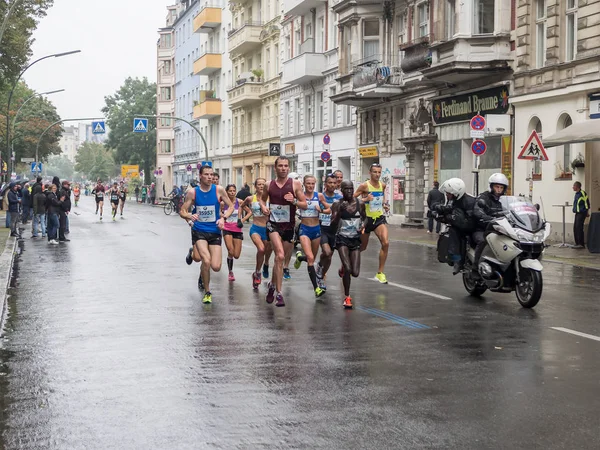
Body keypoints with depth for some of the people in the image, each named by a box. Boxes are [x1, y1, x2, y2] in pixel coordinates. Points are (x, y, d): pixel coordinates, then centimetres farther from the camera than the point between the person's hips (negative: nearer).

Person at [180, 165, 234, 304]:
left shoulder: (218, 190, -4)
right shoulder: (192, 192, -4)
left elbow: (231, 206, 4)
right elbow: (182, 212, 0)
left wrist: (223, 218, -14)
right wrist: (189, 216, -22)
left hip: (215, 231, 2)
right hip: (199, 231, -1)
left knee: (216, 267, -6)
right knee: (206, 260, -23)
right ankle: (207, 293, -1)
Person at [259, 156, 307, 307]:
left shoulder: (295, 184, -2)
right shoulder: (269, 185, 3)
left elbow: (305, 205, 0)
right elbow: (262, 198, 21)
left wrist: (294, 201, -19)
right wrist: (263, 207, 0)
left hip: (289, 226, 1)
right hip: (273, 224, -1)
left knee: (279, 258, 12)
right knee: (280, 256, -19)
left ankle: (273, 284, 38)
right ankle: (279, 293, -16)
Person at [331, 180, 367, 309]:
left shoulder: (360, 204, 0)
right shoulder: (337, 205, -6)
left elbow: (365, 218, 16)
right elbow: (333, 226, -10)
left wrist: (363, 225, -6)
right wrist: (339, 211, -22)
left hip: (356, 239, 3)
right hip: (342, 239, -2)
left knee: (355, 273, -4)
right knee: (347, 269, -18)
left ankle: (344, 268, 34)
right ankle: (347, 297, 2)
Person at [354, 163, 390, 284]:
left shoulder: (382, 185, 1)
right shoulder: (365, 185, -13)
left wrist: (385, 205, 4)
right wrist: (365, 199, -25)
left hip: (379, 218, 3)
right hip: (367, 218, -3)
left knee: (385, 243, -18)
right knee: (362, 247, 11)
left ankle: (380, 273, -8)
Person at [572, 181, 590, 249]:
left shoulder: (582, 193, -14)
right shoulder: (576, 194, 14)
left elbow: (586, 202, -14)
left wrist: (587, 212, -13)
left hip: (581, 213, -10)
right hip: (577, 213, 10)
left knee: (579, 228, -11)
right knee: (575, 228, 10)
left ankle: (581, 244, -9)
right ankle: (577, 243, 18)